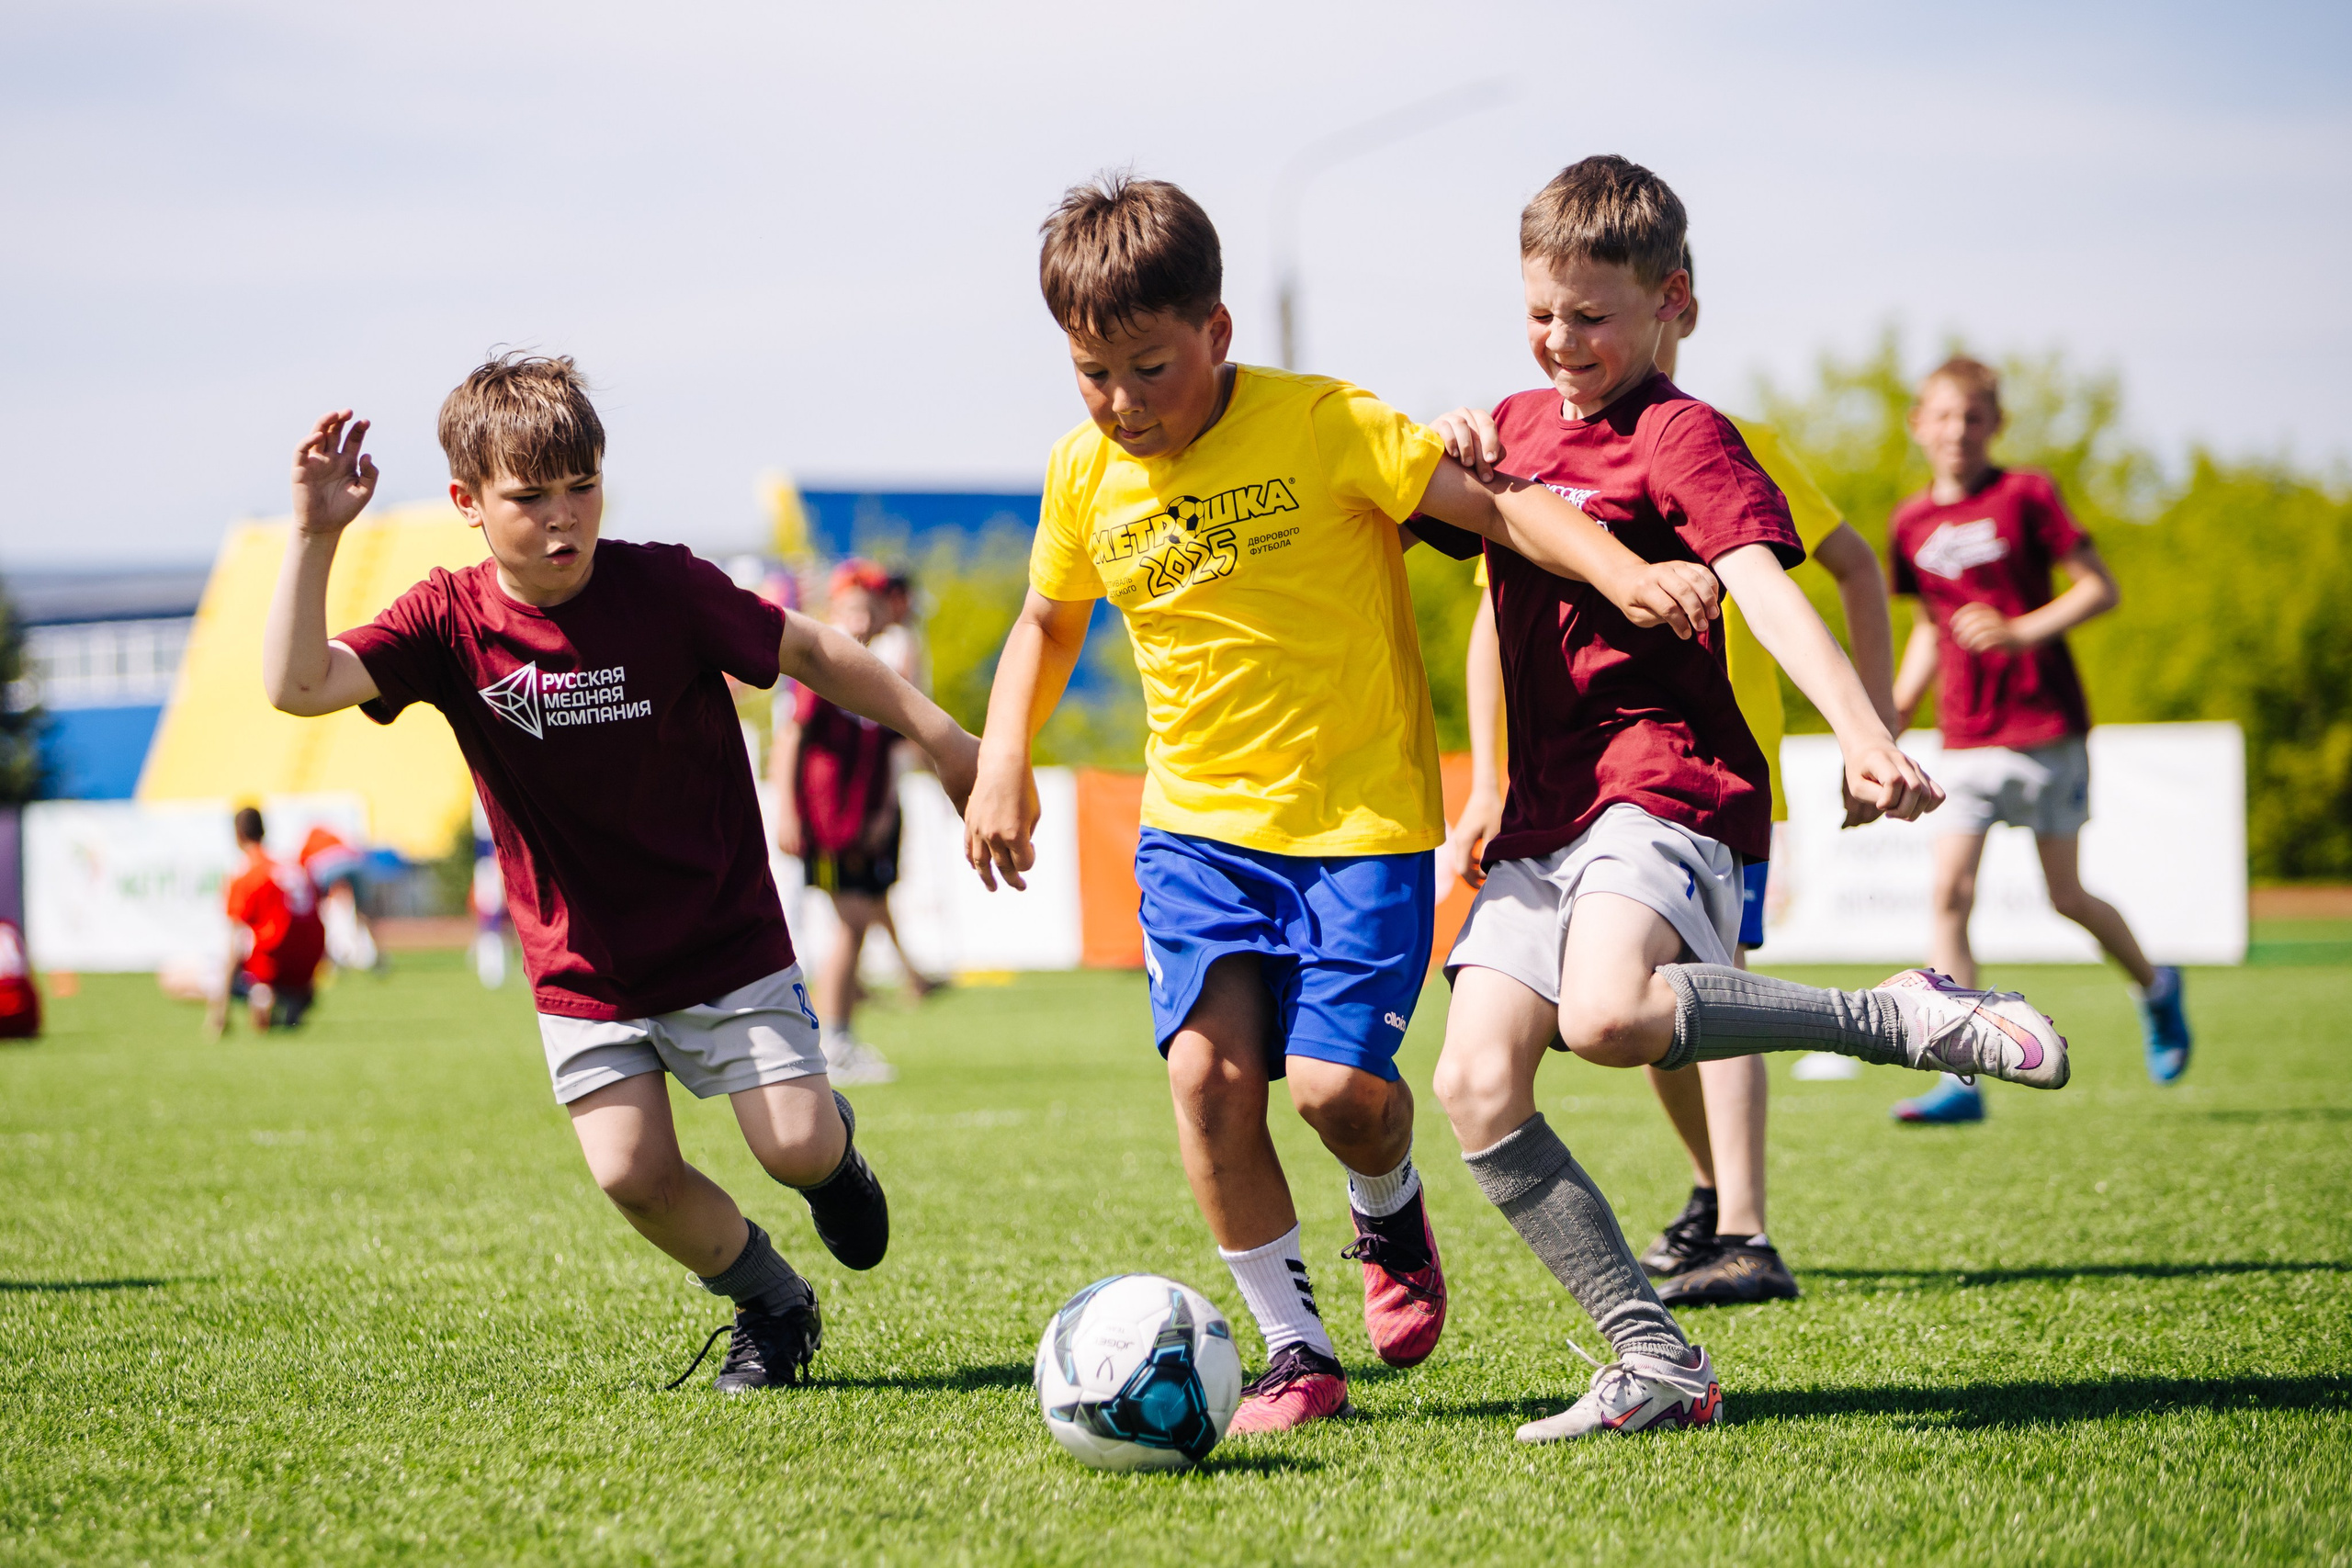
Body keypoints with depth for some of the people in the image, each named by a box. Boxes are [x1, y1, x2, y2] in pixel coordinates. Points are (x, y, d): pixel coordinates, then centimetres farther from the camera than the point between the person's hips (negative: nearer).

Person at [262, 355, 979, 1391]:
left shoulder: (663, 588, -15)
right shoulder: (450, 622, -11)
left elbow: (809, 653, -1)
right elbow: (298, 685, -23)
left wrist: (937, 734, 4)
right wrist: (315, 537, -32)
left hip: (724, 940, -1)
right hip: (583, 966, 2)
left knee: (794, 1144, -10)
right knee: (634, 1175, -10)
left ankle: (835, 1147, 30)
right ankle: (772, 1306, 18)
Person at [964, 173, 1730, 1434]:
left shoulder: (1326, 426, -12)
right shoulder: (1084, 475, 3)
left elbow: (1496, 503, -15)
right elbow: (1046, 623, 20)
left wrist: (1622, 575, -33)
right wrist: (1002, 762, 5)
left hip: (1364, 815, -4)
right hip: (1198, 822, 4)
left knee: (1334, 1081, -15)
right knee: (1207, 1068, -13)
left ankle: (1390, 1214, 22)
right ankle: (1296, 1352, 2)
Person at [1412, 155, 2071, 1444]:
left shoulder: (1679, 436, -3)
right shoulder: (1516, 425, 19)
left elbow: (1766, 587, -18)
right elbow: (1429, 526, 36)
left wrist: (1862, 734, -33)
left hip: (1665, 780, -7)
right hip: (1543, 808, 7)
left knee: (1605, 1015, -35)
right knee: (1477, 1084, -9)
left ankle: (1902, 1019, -15)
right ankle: (1659, 1366, -6)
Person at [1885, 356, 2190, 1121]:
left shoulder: (2025, 495, -6)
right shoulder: (1912, 524, 7)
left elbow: (2101, 588, -6)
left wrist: (2021, 631, -21)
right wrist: (1891, 718, 10)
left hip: (2046, 727, -3)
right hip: (1965, 741, 3)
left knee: (2066, 896, 4)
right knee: (1949, 892, -10)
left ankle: (2155, 986, 35)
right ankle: (1962, 1079, -10)